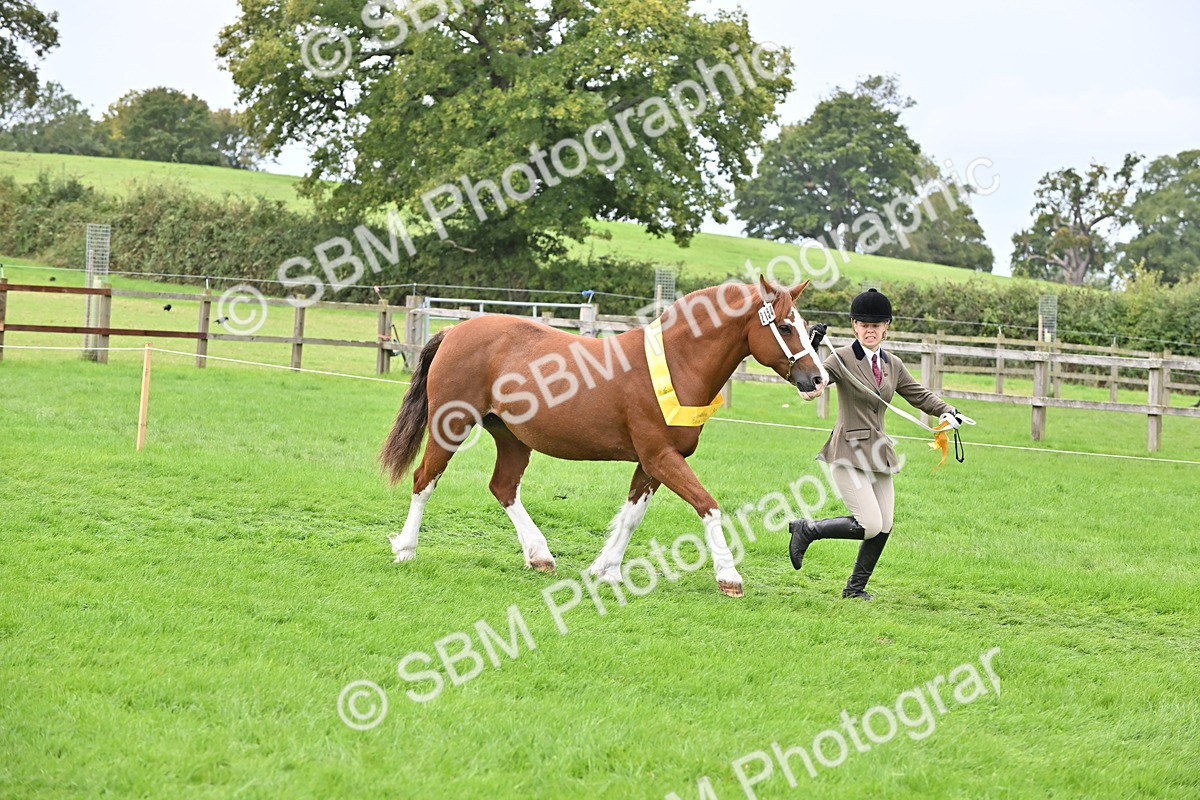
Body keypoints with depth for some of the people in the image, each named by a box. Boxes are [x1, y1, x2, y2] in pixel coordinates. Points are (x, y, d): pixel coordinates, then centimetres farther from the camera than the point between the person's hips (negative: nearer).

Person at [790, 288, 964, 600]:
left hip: (878, 452, 7)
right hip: (849, 451, -7)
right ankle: (806, 529, 4)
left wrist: (947, 411, 1)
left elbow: (920, 395, 18)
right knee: (870, 525, -15)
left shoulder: (893, 365, 11)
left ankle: (856, 588, 19)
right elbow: (810, 390, -18)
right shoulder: (842, 359, -7)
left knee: (884, 527, 4)